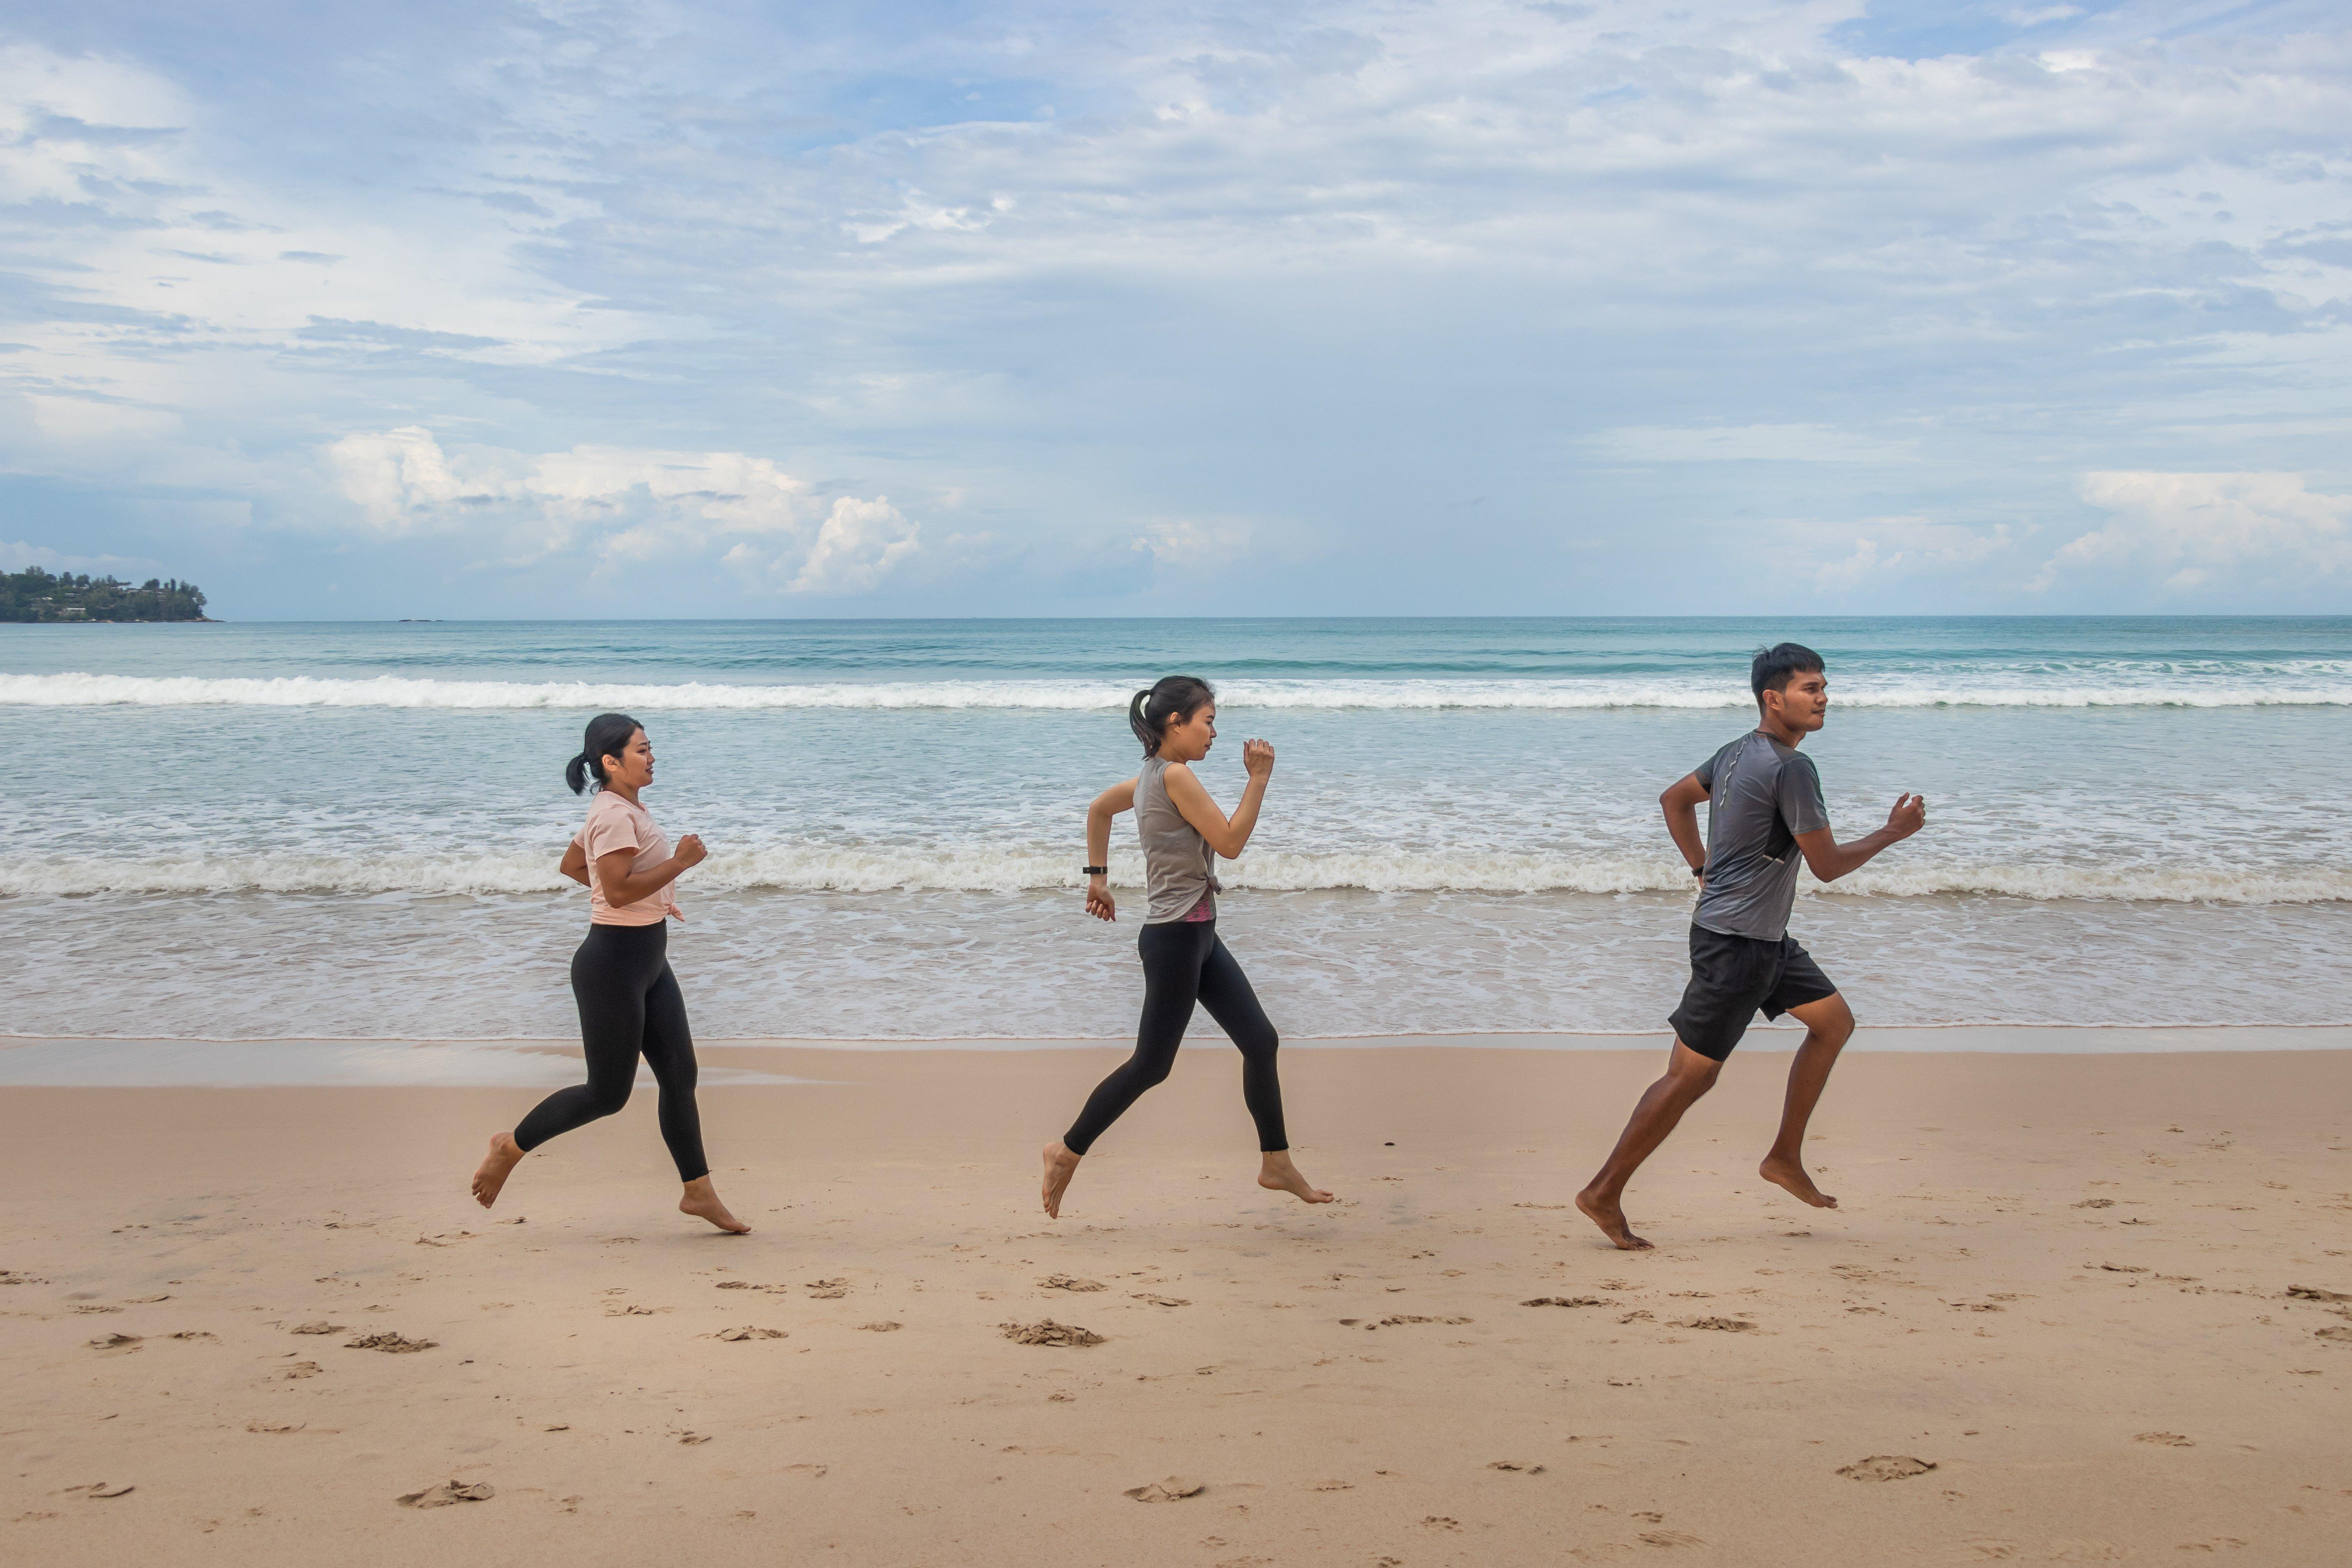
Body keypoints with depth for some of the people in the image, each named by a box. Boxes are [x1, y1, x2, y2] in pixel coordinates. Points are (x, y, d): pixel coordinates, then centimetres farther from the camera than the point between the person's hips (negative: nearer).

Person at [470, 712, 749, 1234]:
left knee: (680, 1075, 8)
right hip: (613, 962, -10)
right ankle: (512, 1147, 16)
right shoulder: (615, 816, -19)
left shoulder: (623, 808, 12)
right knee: (608, 1093, 0)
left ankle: (699, 1191, 14)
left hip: (647, 961, 10)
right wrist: (679, 863, -23)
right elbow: (618, 891, -28)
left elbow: (571, 866, 22)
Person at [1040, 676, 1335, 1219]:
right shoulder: (1175, 776, -18)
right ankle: (1068, 1152, 11)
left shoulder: (1151, 777, 11)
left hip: (1198, 935, 10)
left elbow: (1099, 808, 26)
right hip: (1175, 936, -10)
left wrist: (1097, 877, 29)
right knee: (1151, 1064, -1)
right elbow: (1230, 842, -17)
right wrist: (1259, 778, -13)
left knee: (1261, 1041, 9)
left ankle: (1276, 1164, 16)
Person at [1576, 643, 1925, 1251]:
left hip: (1766, 939, 10)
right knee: (1691, 1075, -5)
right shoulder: (1791, 768, -20)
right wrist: (1892, 833, -2)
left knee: (1834, 1021, 16)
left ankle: (1785, 1158, 21)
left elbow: (1675, 799, 21)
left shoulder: (1739, 752, 9)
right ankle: (1605, 1194, 2)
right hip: (1735, 943, -10)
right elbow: (1828, 865, -15)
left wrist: (1704, 869, 20)